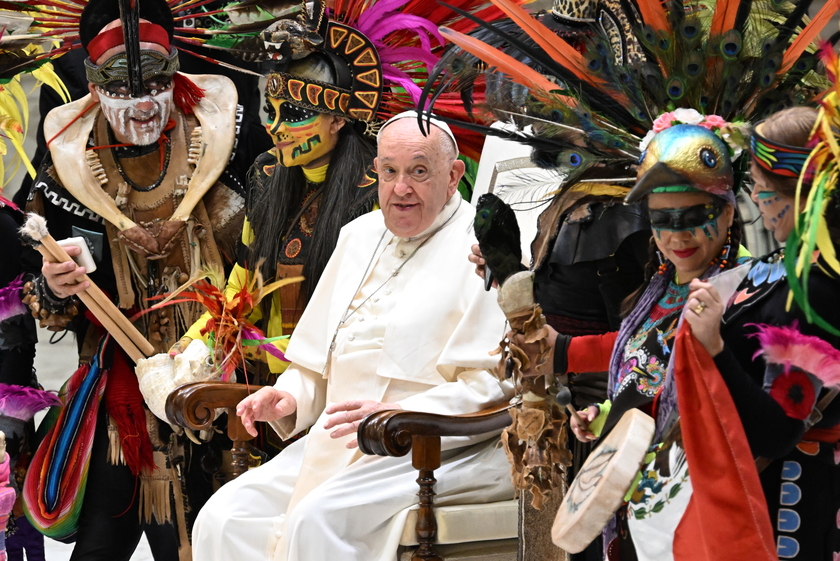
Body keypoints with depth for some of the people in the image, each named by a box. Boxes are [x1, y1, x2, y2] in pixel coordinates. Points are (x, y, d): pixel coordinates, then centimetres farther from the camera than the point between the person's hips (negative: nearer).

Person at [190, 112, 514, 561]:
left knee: (317, 520, -31)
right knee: (221, 520, -12)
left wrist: (399, 413, -24)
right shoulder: (359, 236, 20)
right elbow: (318, 358, 27)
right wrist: (291, 397, 6)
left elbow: (494, 384, -14)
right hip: (337, 448, 7)